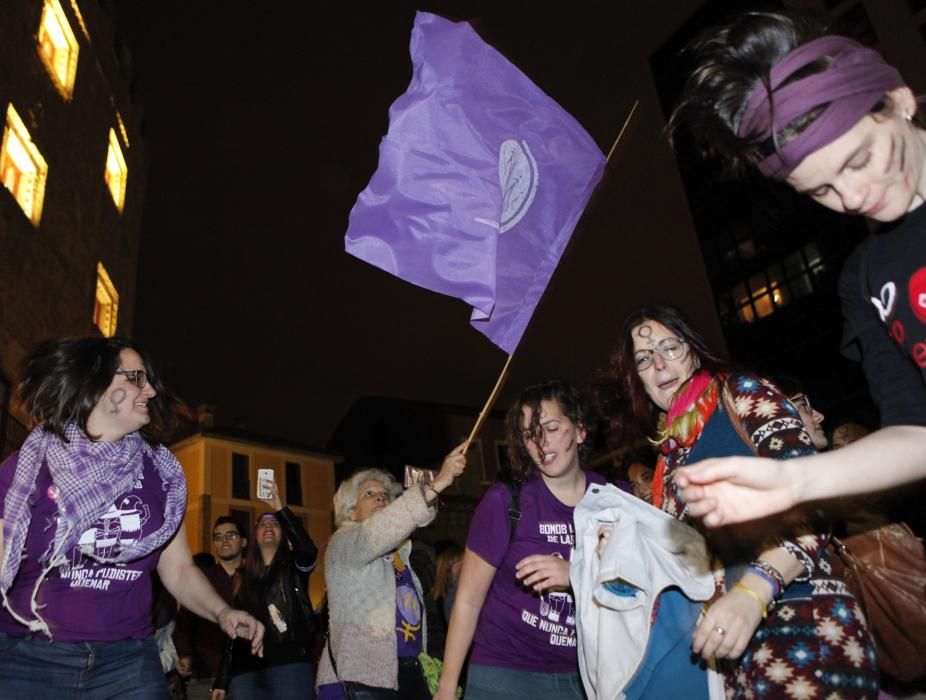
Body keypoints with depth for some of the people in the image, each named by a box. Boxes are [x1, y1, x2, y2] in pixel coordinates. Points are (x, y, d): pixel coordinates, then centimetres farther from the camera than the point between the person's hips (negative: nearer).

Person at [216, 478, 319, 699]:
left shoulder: (294, 567, 9)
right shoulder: (244, 576, 20)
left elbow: (308, 550, -16)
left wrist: (280, 508, -20)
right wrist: (222, 680, 14)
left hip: (290, 664, -4)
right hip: (246, 670, 4)